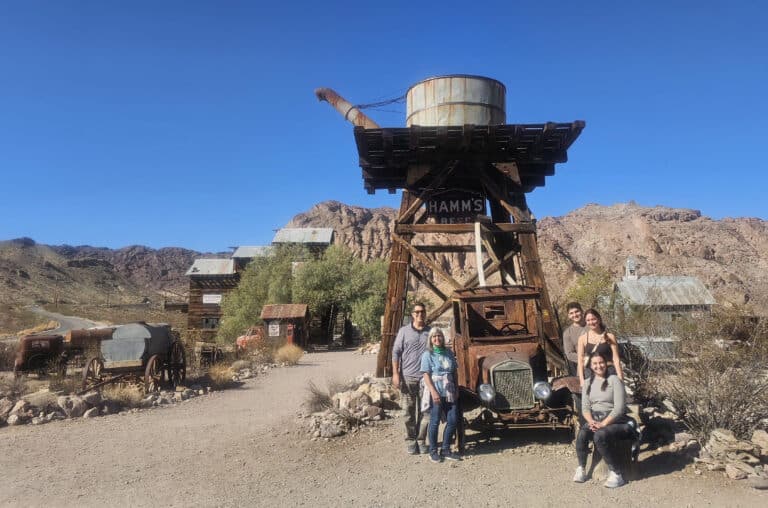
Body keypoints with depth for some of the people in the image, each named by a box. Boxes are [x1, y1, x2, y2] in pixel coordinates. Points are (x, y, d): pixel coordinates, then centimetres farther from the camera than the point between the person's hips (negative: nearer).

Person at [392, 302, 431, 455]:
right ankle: (410, 440, 17)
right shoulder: (404, 331, 2)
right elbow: (396, 352, 1)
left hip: (426, 377, 1)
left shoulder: (430, 332, 7)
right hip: (408, 377, -1)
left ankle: (421, 440, 17)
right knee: (409, 411, 6)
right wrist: (395, 374, -6)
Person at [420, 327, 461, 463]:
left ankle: (446, 450, 18)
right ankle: (433, 452, 13)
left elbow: (454, 372, 16)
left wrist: (456, 389, 9)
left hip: (449, 392, 5)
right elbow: (426, 375, -10)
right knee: (435, 421, 0)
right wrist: (434, 392, -18)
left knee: (453, 420, 4)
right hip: (435, 392, -5)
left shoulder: (449, 353, 10)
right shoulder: (428, 355, -4)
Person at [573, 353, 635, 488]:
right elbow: (585, 407, 7)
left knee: (600, 436, -34)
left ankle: (616, 474, -20)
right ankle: (581, 469, -15)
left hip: (615, 421, -4)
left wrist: (603, 423, -20)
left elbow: (619, 407, -12)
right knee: (582, 433, -28)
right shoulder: (587, 383, 13)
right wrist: (591, 421, -14)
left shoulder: (614, 380, -3)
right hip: (595, 420, 4)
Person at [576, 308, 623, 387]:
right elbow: (580, 360, 5)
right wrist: (582, 379, -3)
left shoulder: (609, 337, 7)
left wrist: (620, 377, -3)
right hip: (590, 373, 0)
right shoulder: (582, 338, 7)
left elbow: (616, 359, 5)